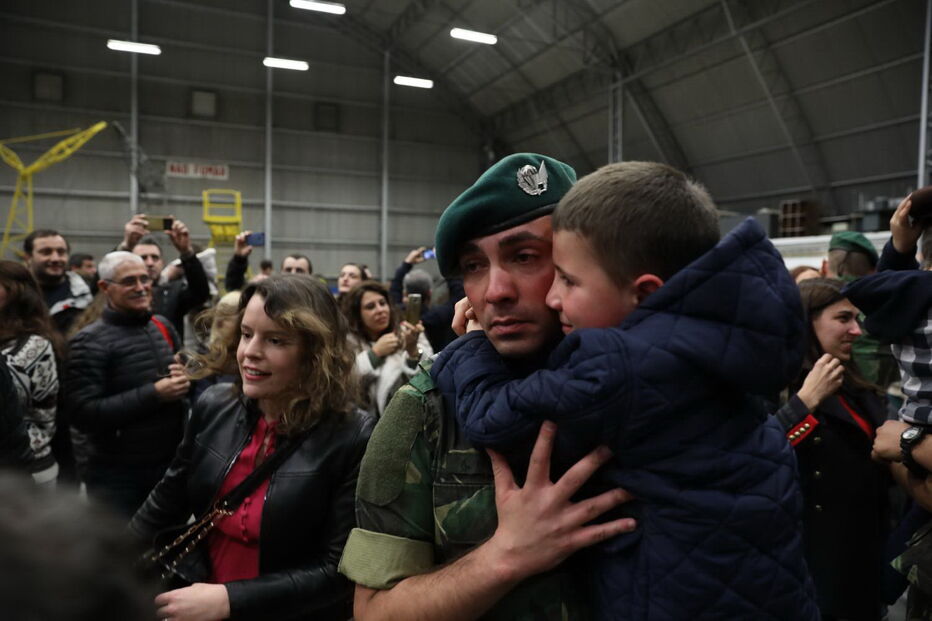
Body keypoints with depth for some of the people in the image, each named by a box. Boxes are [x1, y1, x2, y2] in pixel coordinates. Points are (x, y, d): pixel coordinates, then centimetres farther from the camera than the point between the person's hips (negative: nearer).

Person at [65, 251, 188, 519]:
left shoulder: (163, 325, 6)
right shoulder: (90, 342, -13)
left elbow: (184, 368, 19)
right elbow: (83, 414, -20)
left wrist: (184, 378, -5)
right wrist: (154, 394, -24)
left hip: (170, 464, 6)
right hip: (117, 476, -6)